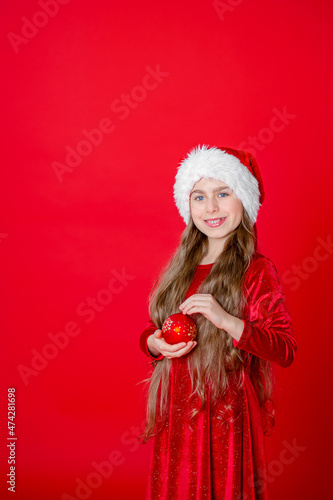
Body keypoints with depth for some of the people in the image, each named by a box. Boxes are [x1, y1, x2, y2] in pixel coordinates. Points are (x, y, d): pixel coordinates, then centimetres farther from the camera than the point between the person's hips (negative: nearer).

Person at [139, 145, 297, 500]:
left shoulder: (257, 270, -9)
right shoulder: (178, 267, 6)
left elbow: (286, 350, -14)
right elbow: (150, 328, 14)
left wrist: (228, 321, -26)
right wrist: (154, 343, -8)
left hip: (226, 413, -4)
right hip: (175, 412, 5)